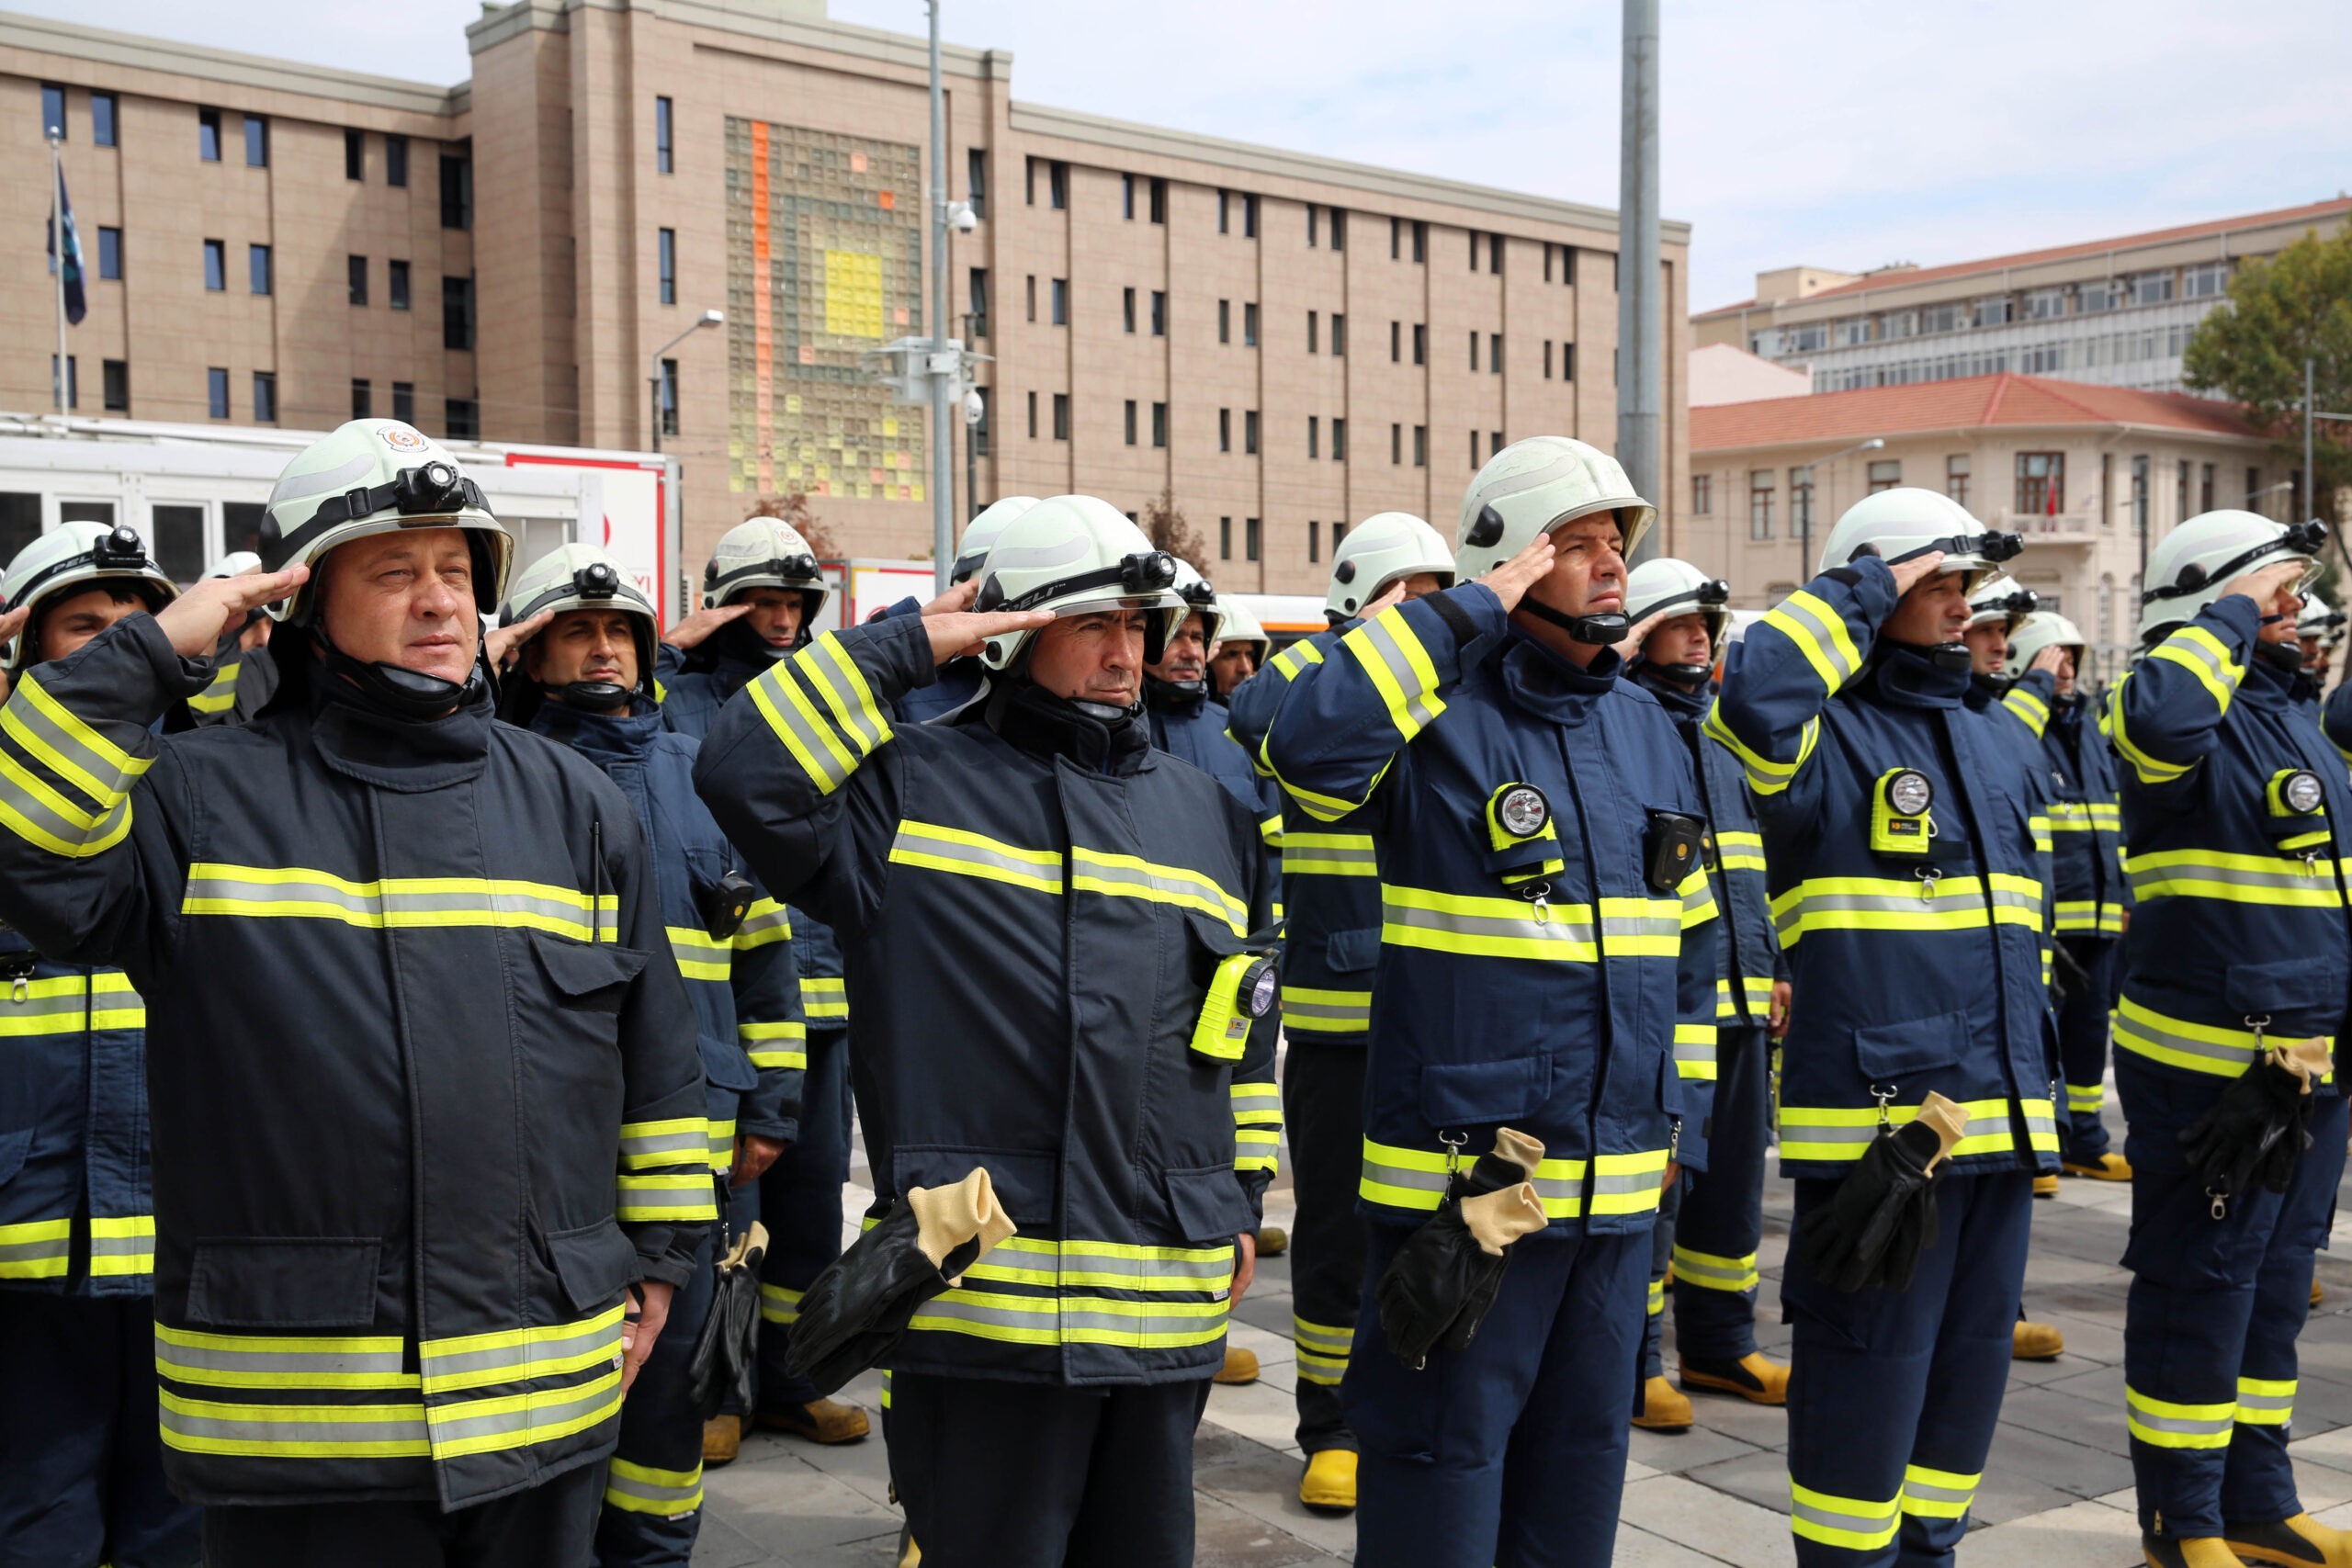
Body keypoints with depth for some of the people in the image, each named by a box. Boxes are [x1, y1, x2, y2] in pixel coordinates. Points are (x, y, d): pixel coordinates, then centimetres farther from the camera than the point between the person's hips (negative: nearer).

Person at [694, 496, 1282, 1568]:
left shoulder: (1209, 814, 14)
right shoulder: (910, 786, -1)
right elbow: (743, 772, -18)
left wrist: (1244, 1201, 19)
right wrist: (904, 647, -13)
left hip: (1172, 1296, 5)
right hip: (982, 1294, -5)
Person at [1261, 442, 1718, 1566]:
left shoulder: (1645, 726, 11)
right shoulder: (1437, 713, -9)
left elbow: (1687, 935, 19)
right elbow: (1311, 746, -33)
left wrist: (1686, 1117, 16)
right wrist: (1474, 608, -24)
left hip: (1619, 1183, 7)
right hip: (1461, 1169, -6)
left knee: (1582, 1447, 18)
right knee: (1443, 1447, 3)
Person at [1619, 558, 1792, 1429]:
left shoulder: (1724, 735, 19)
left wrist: (1773, 967, 19)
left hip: (1738, 1002, 8)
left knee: (1733, 1180, 14)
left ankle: (1719, 1342, 27)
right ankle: (1634, 1361, 9)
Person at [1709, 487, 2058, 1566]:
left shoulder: (1998, 745, 17)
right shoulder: (1825, 735, -7)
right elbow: (1754, 697, -32)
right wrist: (1865, 587, -18)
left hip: (2000, 1123, 8)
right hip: (1873, 1123, -7)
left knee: (1970, 1366, 16)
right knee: (1867, 1376, 0)